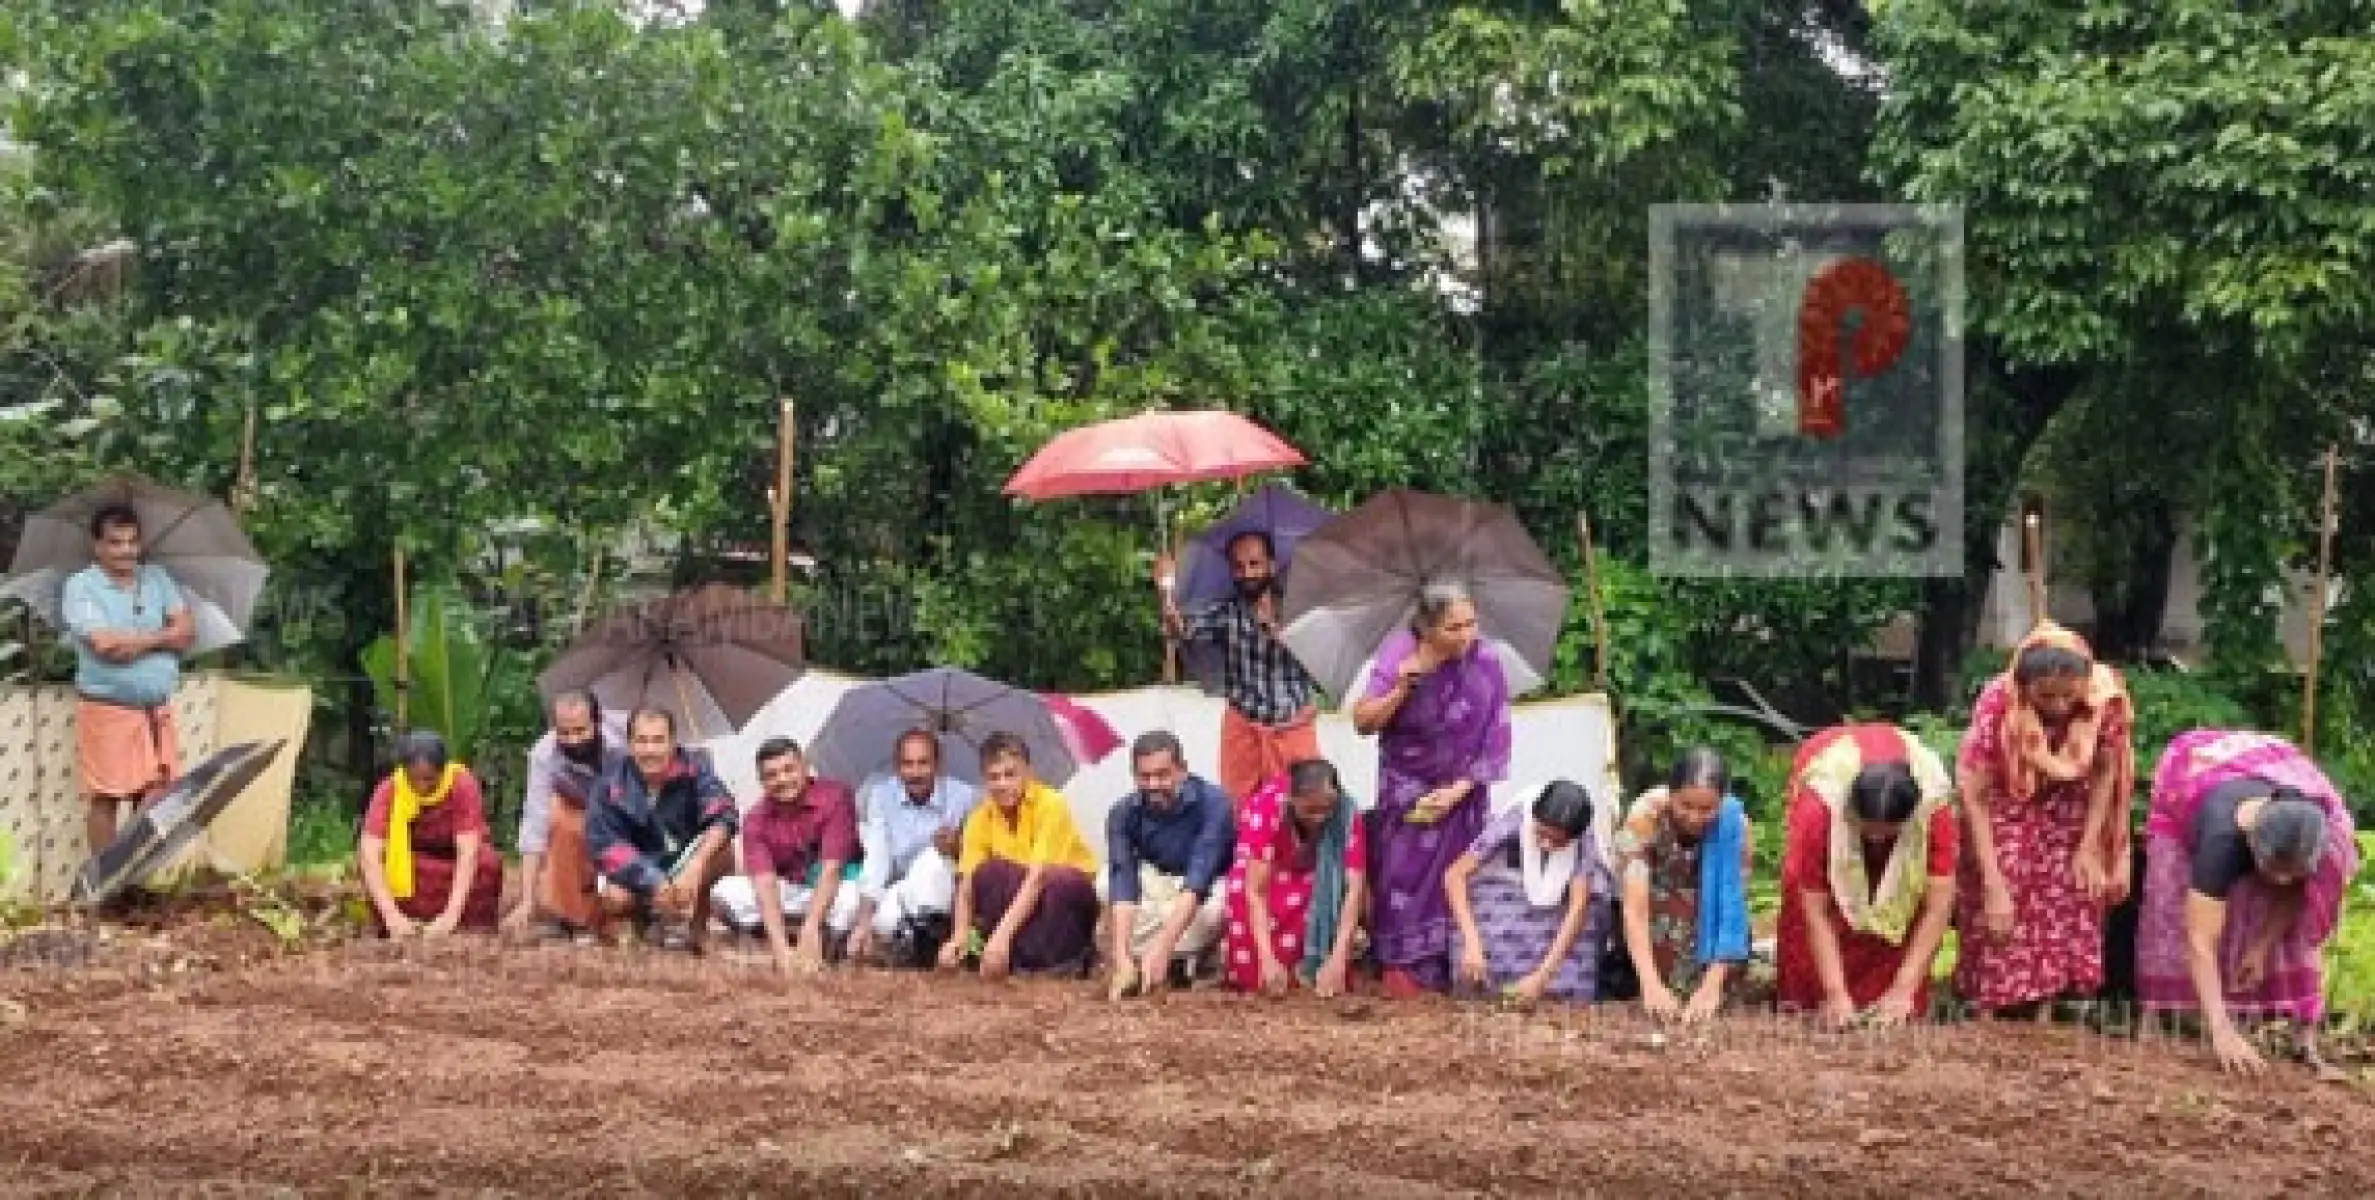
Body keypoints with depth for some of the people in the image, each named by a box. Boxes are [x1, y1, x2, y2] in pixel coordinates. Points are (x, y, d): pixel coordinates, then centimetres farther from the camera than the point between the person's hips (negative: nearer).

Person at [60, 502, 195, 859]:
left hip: (157, 709, 5)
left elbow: (188, 630, 0)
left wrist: (140, 641, -16)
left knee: (155, 793, 9)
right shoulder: (80, 587, -8)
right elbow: (106, 645, -21)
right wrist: (162, 636, -8)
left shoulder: (157, 578, 8)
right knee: (104, 796, 1)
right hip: (106, 710, -5)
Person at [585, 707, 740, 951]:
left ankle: (697, 927, -7)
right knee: (614, 897, -32)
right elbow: (605, 845, -21)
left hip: (685, 867, 0)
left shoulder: (693, 769, -18)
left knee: (721, 853, -30)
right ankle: (647, 918, 6)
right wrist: (654, 883, -33)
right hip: (640, 871, 0)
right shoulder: (611, 787, -18)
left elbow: (724, 816, -29)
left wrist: (695, 866, -44)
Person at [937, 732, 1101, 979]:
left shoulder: (1050, 804, -23)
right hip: (1021, 898, 4)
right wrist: (960, 937, -34)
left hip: (1071, 893, -4)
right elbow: (967, 883, -15)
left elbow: (1039, 876, -32)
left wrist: (1002, 935, -41)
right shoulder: (982, 818, -8)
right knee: (988, 872, -27)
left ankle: (1068, 957, -16)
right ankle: (1019, 957, -18)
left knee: (1058, 878, -38)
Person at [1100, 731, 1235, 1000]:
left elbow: (1197, 882, -41)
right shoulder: (1124, 813, -20)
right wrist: (1122, 957, -45)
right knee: (1107, 883, -27)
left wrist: (1162, 948, -52)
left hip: (1209, 886, -3)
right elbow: (1123, 884, -31)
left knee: (1220, 902, -38)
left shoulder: (1214, 803, -30)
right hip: (1158, 883, 3)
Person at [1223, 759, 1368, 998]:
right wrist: (1267, 959, -43)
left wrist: (1338, 958, -40)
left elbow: (1353, 887, -31)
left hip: (1314, 879, 3)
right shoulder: (1266, 807, -36)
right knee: (1254, 976, -12)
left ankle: (1316, 964, -10)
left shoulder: (1348, 814, -30)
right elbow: (1255, 891, -35)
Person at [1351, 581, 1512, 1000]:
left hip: (1458, 792, 0)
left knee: (1449, 882, 0)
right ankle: (1401, 972, 12)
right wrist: (1402, 687, -29)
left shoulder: (1485, 666, -15)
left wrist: (1455, 792, -16)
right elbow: (1363, 722, -13)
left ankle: (1440, 973, 11)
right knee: (1401, 879, 1)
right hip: (1403, 789, 0)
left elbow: (1493, 743, -10)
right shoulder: (1398, 654, -14)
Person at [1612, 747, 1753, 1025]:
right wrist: (1650, 983, -46)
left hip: (1706, 915, 2)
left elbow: (1734, 906, -27)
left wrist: (1713, 985, -37)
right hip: (1655, 910, -2)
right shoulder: (1646, 814, -31)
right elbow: (1634, 907, -35)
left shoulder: (1736, 825, -27)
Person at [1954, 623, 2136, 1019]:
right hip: (2004, 812, -2)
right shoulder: (1997, 703, -35)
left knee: (2066, 910, -1)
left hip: (2068, 816, 2)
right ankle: (1986, 1022, 2)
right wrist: (1993, 887, -29)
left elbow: (2106, 770, -9)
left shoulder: (2106, 696, -30)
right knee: (1998, 920, -9)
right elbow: (1974, 797, -28)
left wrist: (2090, 845, -10)